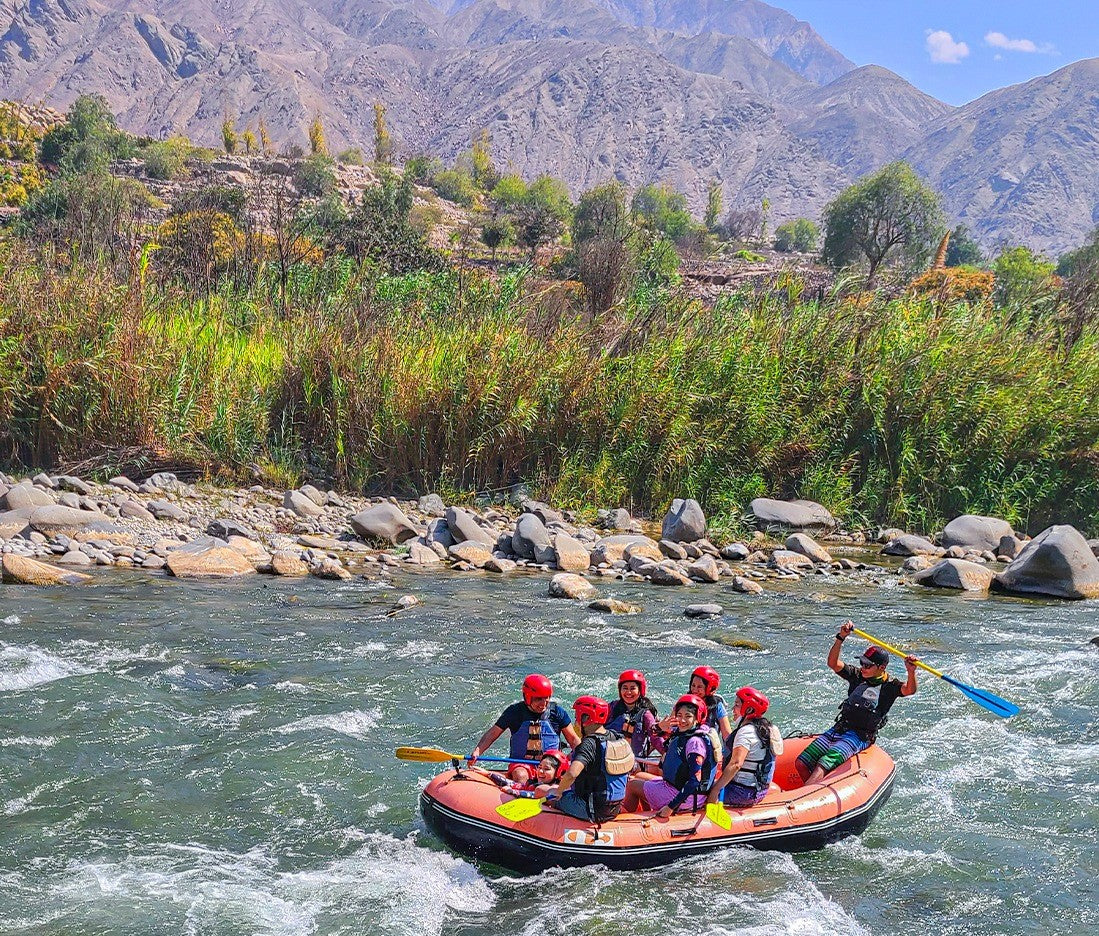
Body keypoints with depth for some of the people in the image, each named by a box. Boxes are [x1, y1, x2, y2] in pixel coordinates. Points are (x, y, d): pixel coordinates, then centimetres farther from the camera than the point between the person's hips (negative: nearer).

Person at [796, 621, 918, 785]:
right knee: (802, 762, -7)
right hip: (839, 728, 7)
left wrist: (911, 672, -42)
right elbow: (833, 663, 1)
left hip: (861, 737, -7)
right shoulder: (857, 676, 11)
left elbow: (909, 690, -21)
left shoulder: (889, 686, -3)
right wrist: (841, 638, -12)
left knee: (822, 766, -27)